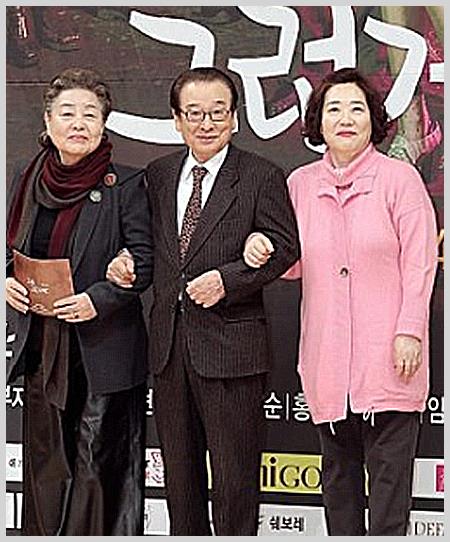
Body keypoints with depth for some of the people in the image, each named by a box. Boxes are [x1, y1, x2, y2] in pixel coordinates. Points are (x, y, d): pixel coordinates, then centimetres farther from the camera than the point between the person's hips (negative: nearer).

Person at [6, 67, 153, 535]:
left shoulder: (125, 185, -7)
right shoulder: (26, 180, 7)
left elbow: (145, 262, -9)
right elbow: (10, 247, 17)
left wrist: (98, 299, -20)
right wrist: (7, 281, -3)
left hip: (104, 350, -5)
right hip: (41, 347, 5)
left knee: (98, 461, 0)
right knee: (46, 458, 14)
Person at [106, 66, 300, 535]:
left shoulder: (262, 177, -4)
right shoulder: (157, 175, 10)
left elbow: (284, 247, -9)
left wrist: (227, 279, -19)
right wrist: (125, 260, -1)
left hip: (230, 342, -5)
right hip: (168, 341, 5)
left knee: (234, 471, 4)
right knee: (178, 466, 17)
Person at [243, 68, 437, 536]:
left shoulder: (399, 177, -2)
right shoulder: (300, 183, 9)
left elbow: (419, 263, -5)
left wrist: (410, 330, -12)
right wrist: (262, 252, -5)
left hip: (387, 355, -4)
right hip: (327, 357, 4)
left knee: (389, 470, -1)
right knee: (337, 472, 14)